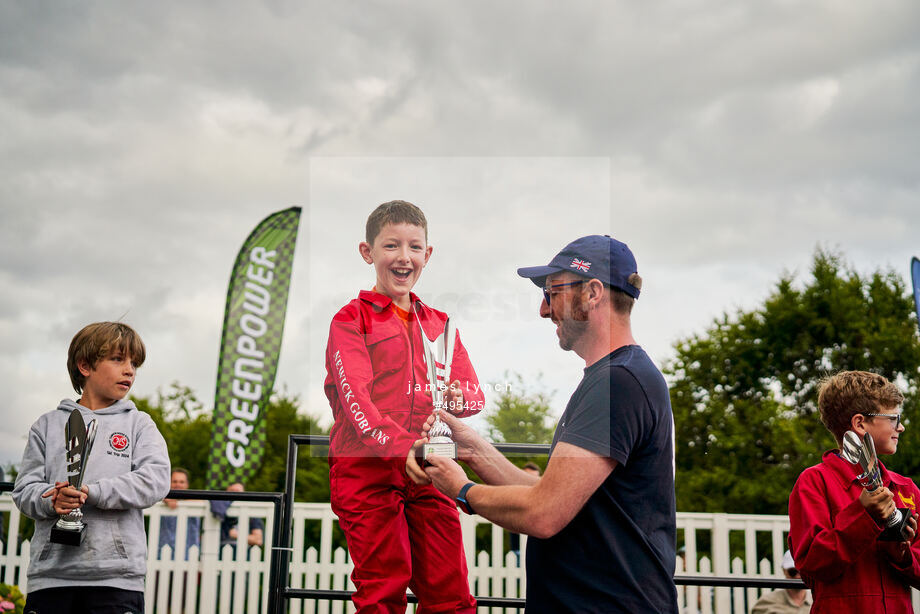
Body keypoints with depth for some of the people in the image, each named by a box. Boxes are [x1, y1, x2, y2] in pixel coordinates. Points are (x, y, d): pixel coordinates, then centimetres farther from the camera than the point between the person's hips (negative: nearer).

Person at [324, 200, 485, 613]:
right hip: (367, 467, -4)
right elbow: (356, 397, -11)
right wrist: (402, 447, -28)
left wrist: (456, 396, -14)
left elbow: (475, 393, 11)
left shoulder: (439, 323, 20)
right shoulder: (351, 320, 4)